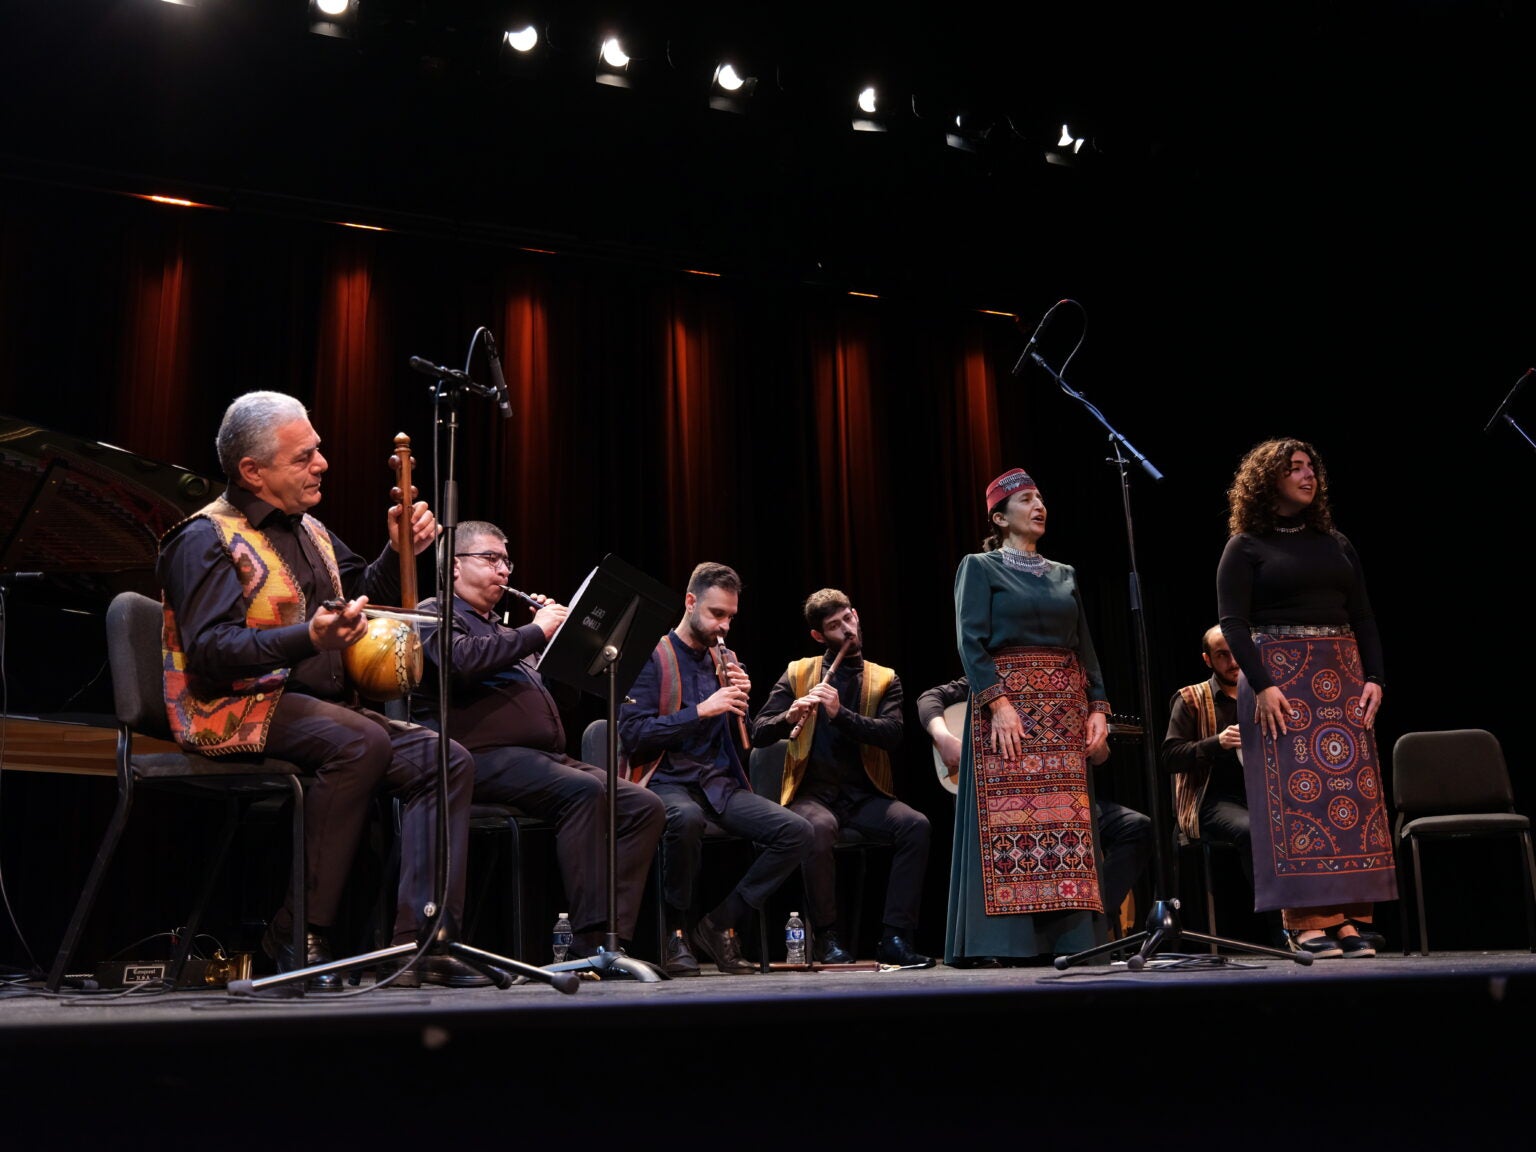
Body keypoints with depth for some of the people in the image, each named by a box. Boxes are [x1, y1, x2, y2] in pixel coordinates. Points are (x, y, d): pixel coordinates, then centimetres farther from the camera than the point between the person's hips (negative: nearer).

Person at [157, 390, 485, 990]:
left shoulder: (307, 530, 20)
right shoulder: (208, 539, -7)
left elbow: (365, 598, 31)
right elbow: (208, 652, -20)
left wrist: (400, 552, 11)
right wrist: (309, 637, -33)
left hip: (323, 704, 9)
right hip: (244, 710, -8)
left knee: (447, 760, -10)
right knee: (362, 742, -36)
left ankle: (419, 942, -17)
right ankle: (299, 933, -26)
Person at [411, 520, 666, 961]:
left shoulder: (502, 630, 32)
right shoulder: (434, 615, 7)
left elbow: (558, 690, 29)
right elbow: (465, 661, -17)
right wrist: (536, 632, -8)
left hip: (548, 758, 9)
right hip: (485, 758, -9)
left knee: (645, 806, -11)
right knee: (583, 789, -34)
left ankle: (614, 936, -20)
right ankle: (590, 941, -35)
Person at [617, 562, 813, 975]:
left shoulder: (724, 661, 17)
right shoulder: (652, 657, -1)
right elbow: (632, 735, -13)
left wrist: (739, 704, -1)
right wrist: (700, 711, -17)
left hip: (720, 783, 6)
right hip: (668, 780, -6)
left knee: (797, 832, -18)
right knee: (686, 818, -41)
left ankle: (720, 922, -5)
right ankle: (677, 929, -16)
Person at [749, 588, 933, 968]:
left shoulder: (884, 679, 10)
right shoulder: (797, 673, 10)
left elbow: (893, 734, -8)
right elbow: (758, 734, 5)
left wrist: (840, 713, -20)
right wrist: (790, 716, -17)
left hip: (864, 797, 2)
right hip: (813, 793, -1)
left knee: (916, 824, -28)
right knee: (819, 828, -36)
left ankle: (895, 938, -21)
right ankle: (825, 937, -18)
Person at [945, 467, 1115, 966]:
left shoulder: (1064, 575, 20)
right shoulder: (980, 567, 4)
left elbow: (1085, 647, 17)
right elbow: (971, 642, -6)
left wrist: (1097, 707, 6)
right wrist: (997, 702, -18)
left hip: (1064, 709, 5)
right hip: (1009, 700, -5)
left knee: (1067, 821, 0)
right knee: (1010, 817, -9)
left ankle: (1067, 936, 2)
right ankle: (1008, 940, -7)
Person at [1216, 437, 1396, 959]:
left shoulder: (1335, 543, 17)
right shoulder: (1245, 547, 3)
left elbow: (1364, 618, 14)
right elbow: (1233, 622, -5)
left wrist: (1373, 677, 1)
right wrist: (1261, 685, -16)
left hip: (1341, 676, 5)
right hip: (1279, 675, -5)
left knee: (1353, 789, -2)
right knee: (1295, 792, -9)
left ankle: (1349, 919, 1)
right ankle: (1305, 922, -7)